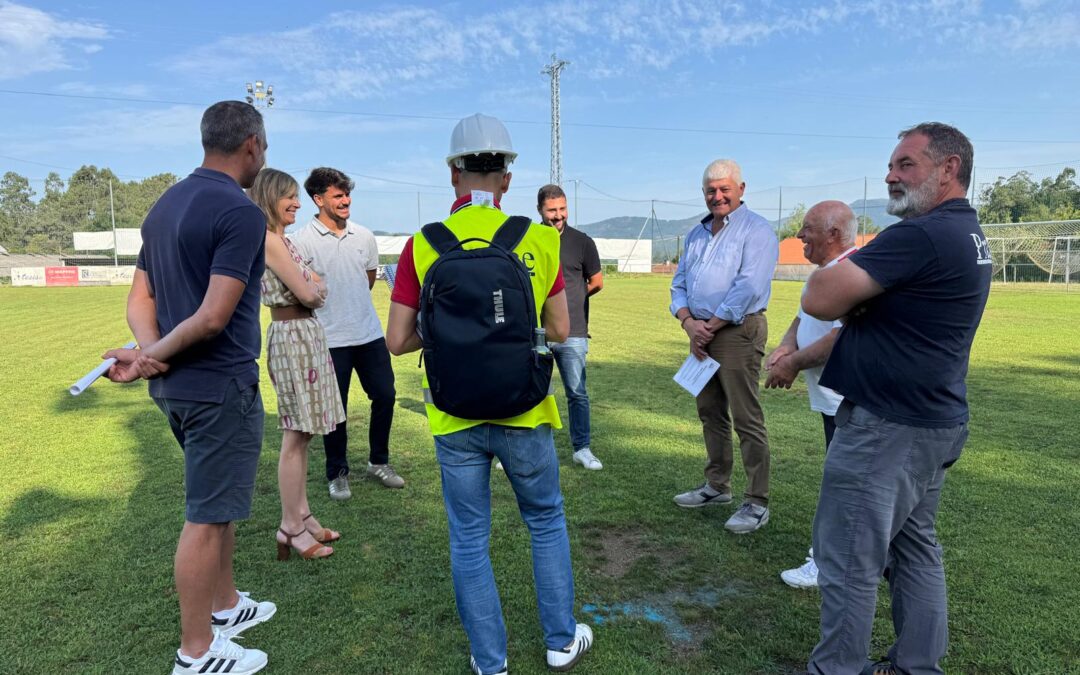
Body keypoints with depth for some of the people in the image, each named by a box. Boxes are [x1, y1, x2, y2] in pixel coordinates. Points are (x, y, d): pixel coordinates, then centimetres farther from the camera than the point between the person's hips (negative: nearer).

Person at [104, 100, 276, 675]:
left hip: (176, 385, 9)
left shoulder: (165, 205, 11)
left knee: (219, 502, 23)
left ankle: (225, 605, 39)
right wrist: (156, 354, -11)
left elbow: (139, 299, 9)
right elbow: (214, 316, -23)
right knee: (207, 517, 4)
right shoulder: (241, 212, -17)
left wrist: (151, 351, -6)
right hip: (220, 386, -9)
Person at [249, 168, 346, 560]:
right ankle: (291, 529, 7)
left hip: (305, 334, 10)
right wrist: (312, 287, 5)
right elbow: (306, 293, -15)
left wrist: (310, 287, -5)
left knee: (302, 434, 13)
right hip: (292, 336, -10)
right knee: (295, 438, -3)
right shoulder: (268, 239, -12)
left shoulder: (281, 239, 17)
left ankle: (302, 516, 23)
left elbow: (321, 289, 15)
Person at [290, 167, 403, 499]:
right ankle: (337, 474, 22)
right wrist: (329, 312, 3)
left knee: (385, 395, 8)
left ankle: (378, 462, 27)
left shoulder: (364, 236, 5)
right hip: (330, 339, -4)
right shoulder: (301, 241, -9)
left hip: (370, 334, 5)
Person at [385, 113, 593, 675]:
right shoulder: (538, 239, -6)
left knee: (469, 539, 15)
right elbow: (559, 330, 1)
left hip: (454, 418, 0)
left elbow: (397, 341, -5)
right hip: (523, 413, 1)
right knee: (546, 522, 22)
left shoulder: (422, 246, -7)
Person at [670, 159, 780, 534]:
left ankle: (757, 503, 4)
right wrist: (689, 323, -4)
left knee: (747, 420, -5)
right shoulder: (697, 234, 17)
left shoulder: (756, 230, -6)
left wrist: (710, 326, -13)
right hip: (701, 334, 8)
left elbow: (749, 288, -17)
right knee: (710, 414, 15)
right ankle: (717, 486, 28)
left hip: (737, 332, -8)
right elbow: (679, 283, 14)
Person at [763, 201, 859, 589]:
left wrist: (793, 364, -18)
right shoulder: (827, 271, 14)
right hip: (833, 396, 10)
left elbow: (842, 338, -29)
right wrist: (786, 347, 0)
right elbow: (803, 318, 20)